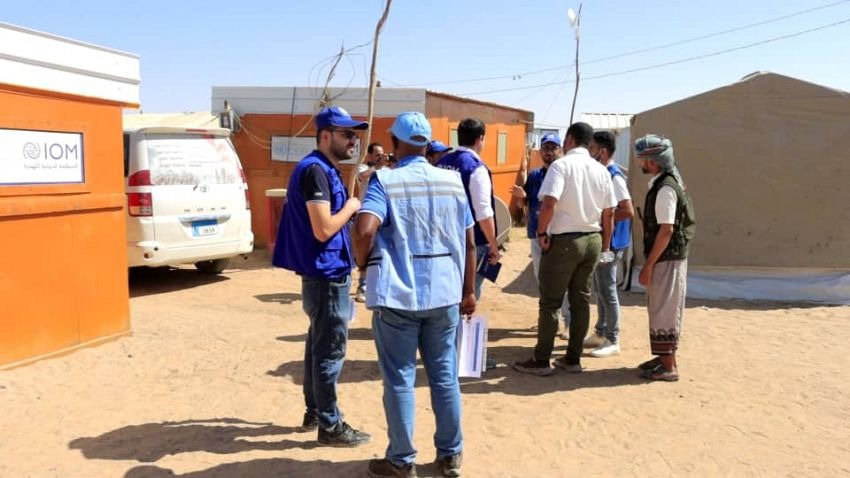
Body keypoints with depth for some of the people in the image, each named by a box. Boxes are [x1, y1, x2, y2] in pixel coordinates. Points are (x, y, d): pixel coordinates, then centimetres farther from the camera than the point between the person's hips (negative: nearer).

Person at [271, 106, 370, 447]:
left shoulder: (328, 171, 14)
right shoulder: (315, 170, -18)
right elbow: (323, 230, -24)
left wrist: (349, 207, 6)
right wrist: (351, 207, -11)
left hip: (326, 273, 11)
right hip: (326, 275, -11)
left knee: (319, 345, 18)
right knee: (330, 351, -2)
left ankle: (314, 412, 31)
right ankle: (330, 426, 9)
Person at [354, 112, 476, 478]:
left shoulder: (385, 181, -8)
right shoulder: (452, 181, 5)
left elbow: (364, 230, -24)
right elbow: (469, 243, 7)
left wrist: (363, 262, -3)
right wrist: (468, 291, 16)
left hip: (398, 295, -4)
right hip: (444, 294, 4)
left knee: (399, 380, 7)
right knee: (445, 376, 14)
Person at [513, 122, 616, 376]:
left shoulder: (561, 165, -11)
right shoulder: (601, 171, 7)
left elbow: (549, 203, -24)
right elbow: (609, 214, 10)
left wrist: (541, 232, -11)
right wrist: (605, 245, 18)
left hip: (564, 241, -6)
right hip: (592, 240, 6)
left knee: (550, 302, 2)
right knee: (581, 300, 12)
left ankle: (541, 360, 8)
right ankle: (573, 358, 18)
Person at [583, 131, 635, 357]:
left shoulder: (614, 176, -18)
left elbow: (628, 211, -23)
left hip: (610, 242, -9)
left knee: (608, 291, -2)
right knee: (599, 289, 16)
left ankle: (612, 341, 9)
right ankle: (600, 333, 28)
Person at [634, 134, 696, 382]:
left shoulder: (665, 188, -19)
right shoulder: (664, 183, 11)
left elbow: (666, 230, -23)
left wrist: (648, 264, -20)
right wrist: (651, 262, 18)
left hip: (666, 259, -10)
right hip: (668, 257, 10)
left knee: (664, 310, -2)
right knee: (660, 309, 17)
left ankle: (669, 366, 7)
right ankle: (664, 358, 29)